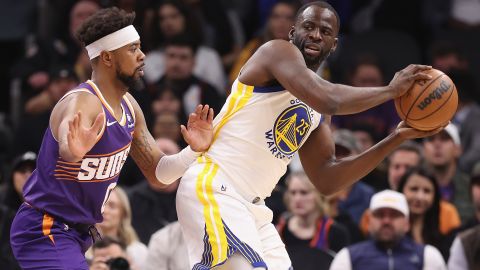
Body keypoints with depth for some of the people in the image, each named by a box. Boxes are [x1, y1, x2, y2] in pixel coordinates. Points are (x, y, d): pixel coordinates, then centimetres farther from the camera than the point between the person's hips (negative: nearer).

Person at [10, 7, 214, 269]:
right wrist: (74, 149, -74)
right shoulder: (82, 103, -25)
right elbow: (67, 142, -50)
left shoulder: (128, 106, 4)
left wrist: (194, 151, -9)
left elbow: (158, 174, 11)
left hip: (79, 230, 10)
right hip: (45, 232, -10)